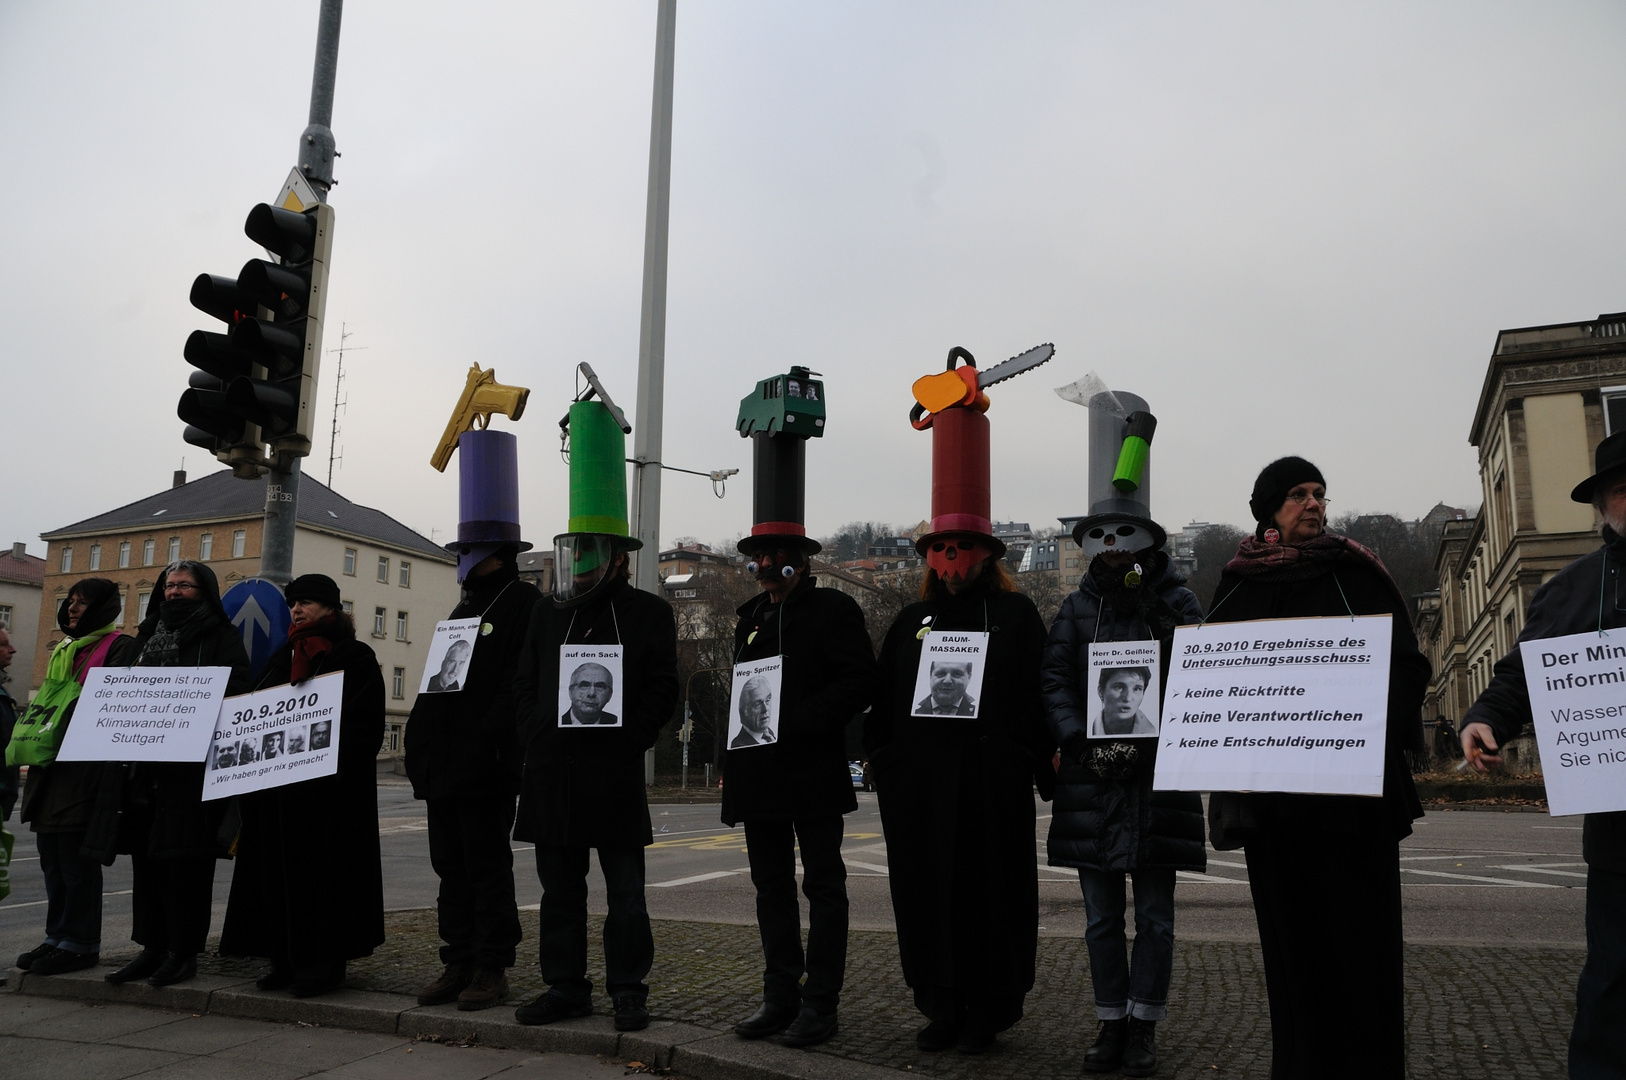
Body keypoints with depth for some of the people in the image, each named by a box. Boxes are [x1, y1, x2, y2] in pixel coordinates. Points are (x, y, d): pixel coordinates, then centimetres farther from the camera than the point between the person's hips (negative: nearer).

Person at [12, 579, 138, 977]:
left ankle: (78, 943, 2)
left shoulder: (119, 648, -6)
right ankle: (57, 937, 20)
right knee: (52, 861, 12)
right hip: (51, 770, 9)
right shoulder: (64, 652, 22)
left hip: (84, 769, -9)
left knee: (76, 861, -5)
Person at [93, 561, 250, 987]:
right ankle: (152, 947, 17)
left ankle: (184, 951, 2)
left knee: (183, 858, -5)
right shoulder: (149, 636, 22)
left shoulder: (221, 637, 2)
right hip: (144, 766, 7)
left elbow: (234, 696, -9)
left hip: (192, 764, -6)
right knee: (146, 857, 8)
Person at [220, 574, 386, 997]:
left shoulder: (355, 658, -3)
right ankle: (286, 959, 15)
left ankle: (324, 961, 3)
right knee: (279, 868, 7)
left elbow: (364, 725, -10)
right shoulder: (283, 658, 18)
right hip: (278, 785, 7)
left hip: (329, 785, -7)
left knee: (324, 869, -4)